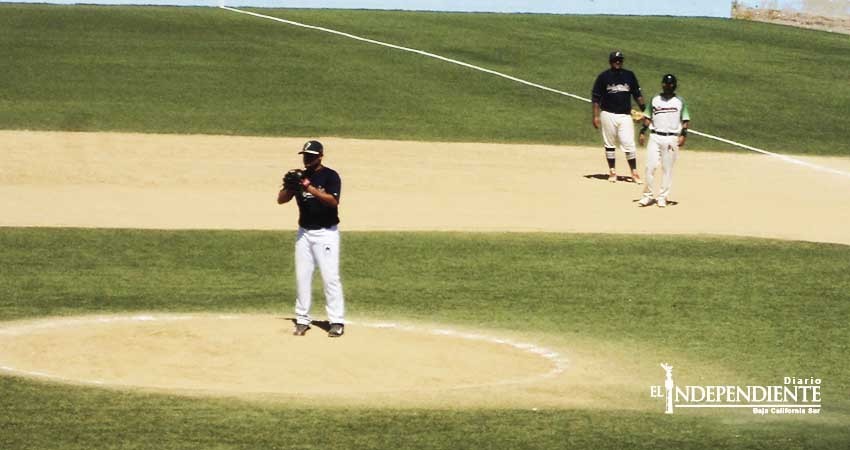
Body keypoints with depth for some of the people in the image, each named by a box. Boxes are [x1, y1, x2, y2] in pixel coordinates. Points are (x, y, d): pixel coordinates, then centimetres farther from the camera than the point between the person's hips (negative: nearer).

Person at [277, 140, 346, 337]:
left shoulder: (330, 176, -6)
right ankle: (302, 320, 11)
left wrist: (310, 188, -29)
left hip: (326, 233, -5)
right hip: (304, 232, 5)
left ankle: (337, 322, -8)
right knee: (302, 276, 5)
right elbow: (281, 199, 4)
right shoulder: (299, 177, 9)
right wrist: (290, 187, -16)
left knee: (330, 276, -9)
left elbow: (333, 201, -21)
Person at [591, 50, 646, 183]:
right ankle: (612, 171, 15)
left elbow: (637, 95, 11)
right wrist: (596, 116, -7)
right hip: (608, 115, -1)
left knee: (629, 144, -7)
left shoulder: (629, 75, 9)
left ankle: (634, 172, -1)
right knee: (610, 145, 6)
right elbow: (596, 97, 1)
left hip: (625, 116, 1)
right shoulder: (603, 77, 1)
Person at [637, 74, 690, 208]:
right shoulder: (655, 100, 10)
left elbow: (685, 120, 2)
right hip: (655, 137, 1)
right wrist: (642, 132, 1)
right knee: (650, 166, -5)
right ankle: (647, 195, 3)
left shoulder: (679, 102, 5)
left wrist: (683, 135, -11)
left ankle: (662, 197, 8)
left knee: (667, 168, 1)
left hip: (672, 139, -1)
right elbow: (647, 118, 12)